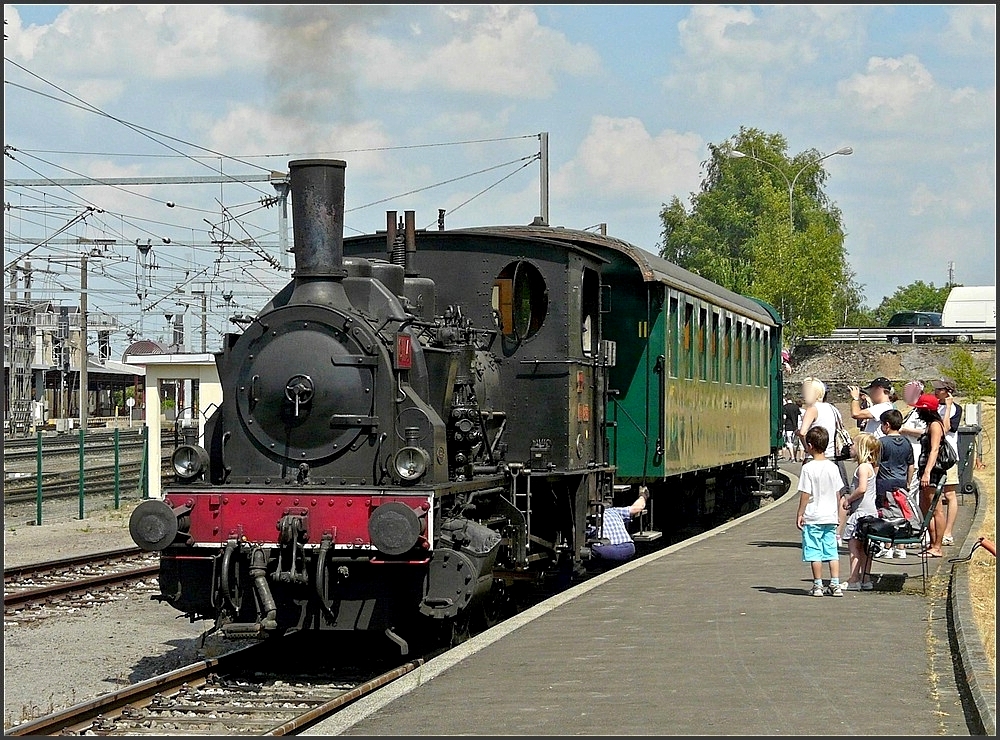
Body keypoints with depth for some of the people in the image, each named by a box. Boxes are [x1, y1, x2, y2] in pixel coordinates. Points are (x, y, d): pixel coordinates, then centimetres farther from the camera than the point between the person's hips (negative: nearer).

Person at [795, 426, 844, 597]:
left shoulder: (808, 468, -12)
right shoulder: (833, 467, 4)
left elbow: (805, 494, -12)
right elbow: (838, 494, 10)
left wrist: (800, 514, -4)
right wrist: (837, 515, 20)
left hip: (813, 518, -5)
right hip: (830, 517, 5)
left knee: (814, 553, 1)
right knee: (832, 552, 8)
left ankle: (818, 586, 3)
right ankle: (835, 585, 6)